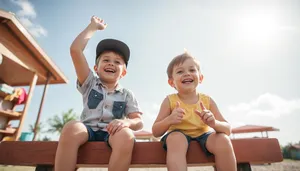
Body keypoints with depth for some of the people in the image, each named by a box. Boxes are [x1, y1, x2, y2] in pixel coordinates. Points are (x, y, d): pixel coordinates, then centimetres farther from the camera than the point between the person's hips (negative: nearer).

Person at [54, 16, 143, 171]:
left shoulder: (126, 95, 13)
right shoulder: (90, 84, 11)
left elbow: (139, 122, 3)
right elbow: (75, 49, 2)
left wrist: (126, 122, -22)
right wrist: (93, 26, 10)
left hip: (112, 133, 1)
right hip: (88, 130, 0)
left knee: (126, 135, -34)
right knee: (71, 128, -33)